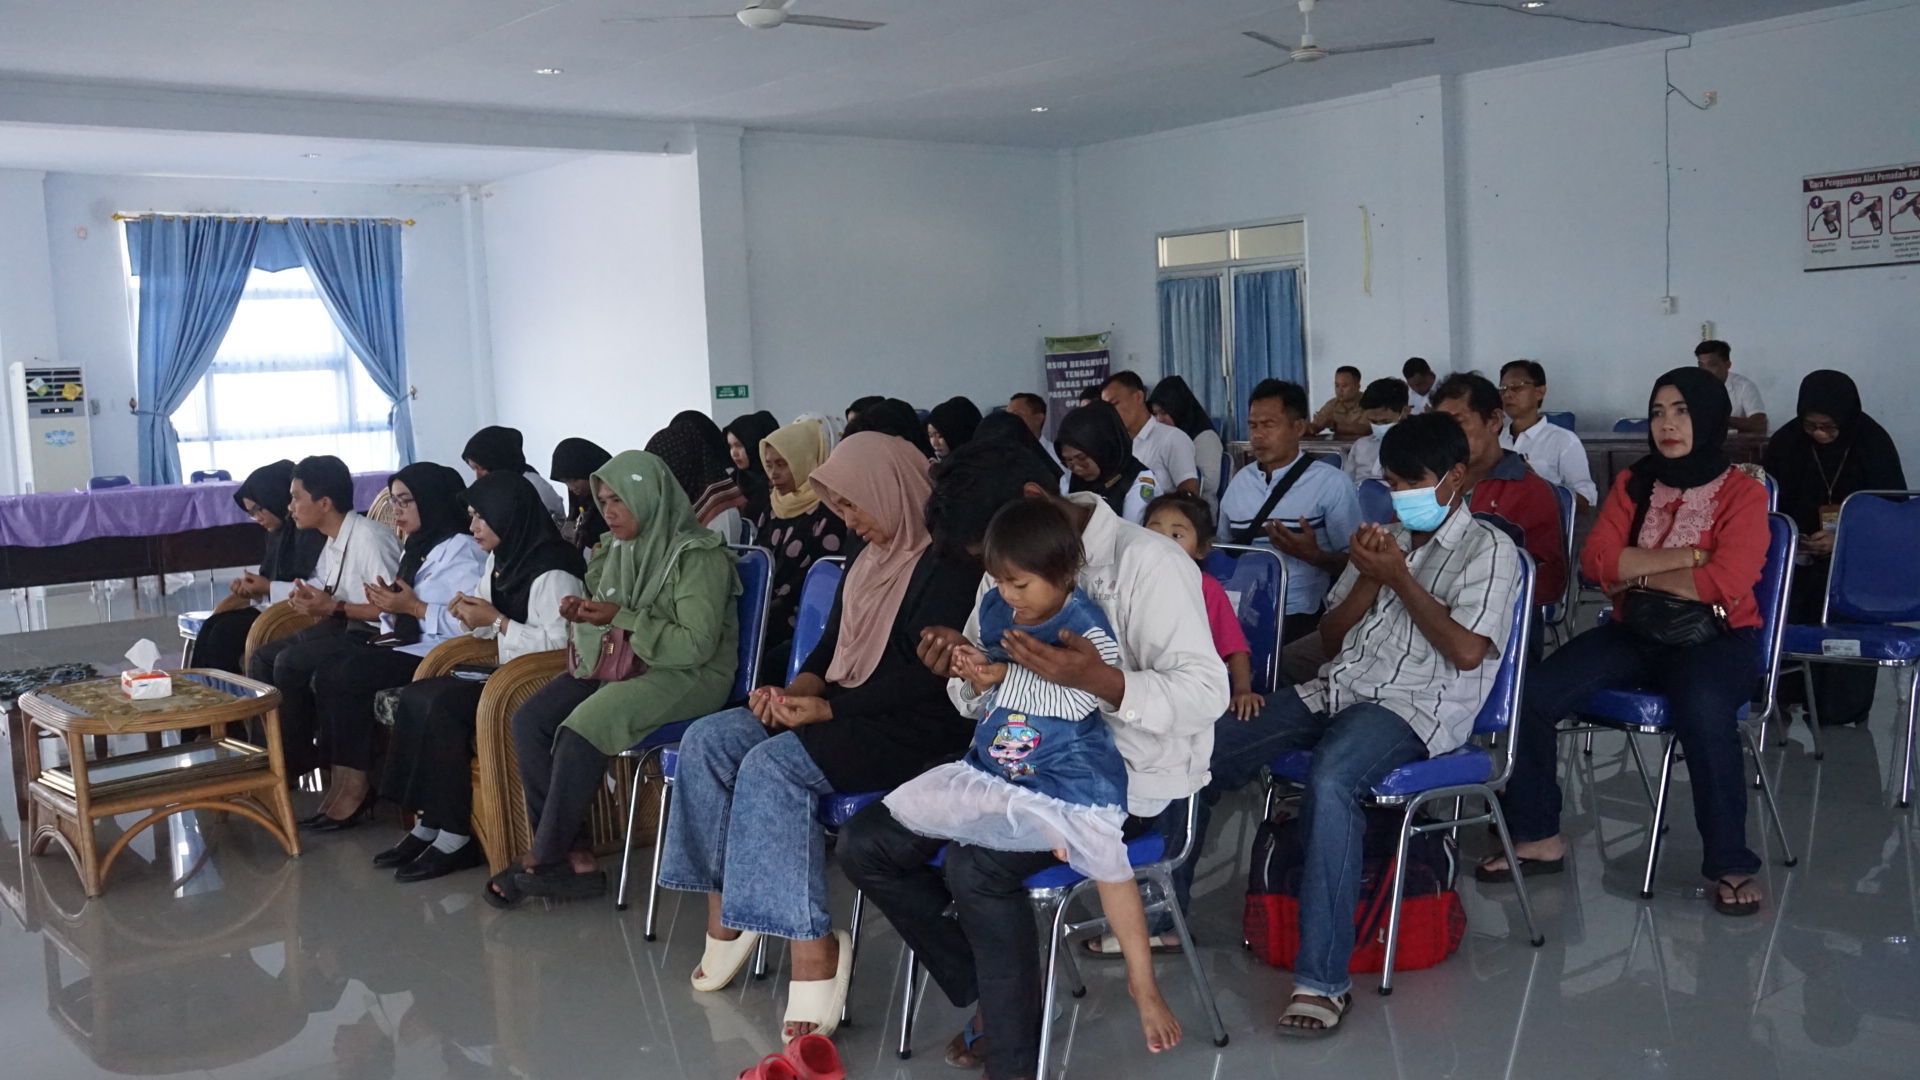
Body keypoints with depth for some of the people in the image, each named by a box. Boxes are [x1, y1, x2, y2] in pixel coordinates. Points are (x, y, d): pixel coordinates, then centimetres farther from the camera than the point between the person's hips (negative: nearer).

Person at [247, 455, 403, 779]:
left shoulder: (369, 539, -21)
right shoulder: (333, 541, 9)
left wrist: (334, 608, -22)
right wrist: (306, 597, 0)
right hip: (341, 628, 10)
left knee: (290, 663, -21)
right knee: (263, 657, 3)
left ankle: (297, 758, -3)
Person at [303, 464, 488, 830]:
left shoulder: (462, 551, -10)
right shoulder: (415, 550, 20)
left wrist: (414, 607, -19)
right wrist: (389, 607, 0)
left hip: (439, 653, -9)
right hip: (408, 644, 9)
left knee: (347, 676, -22)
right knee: (327, 671, -12)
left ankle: (354, 785, -11)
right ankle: (339, 780, -10)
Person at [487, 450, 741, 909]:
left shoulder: (698, 555, -13)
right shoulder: (618, 549, 11)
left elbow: (697, 644, -19)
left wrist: (621, 617, -22)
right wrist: (582, 614, -4)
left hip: (687, 676, -8)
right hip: (616, 663, 8)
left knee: (579, 733, -29)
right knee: (529, 721, -15)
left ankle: (543, 859, -12)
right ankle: (574, 856, -14)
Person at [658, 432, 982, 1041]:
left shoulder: (946, 564, -11)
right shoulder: (866, 560, 16)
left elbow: (927, 677, -17)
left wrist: (828, 708, -18)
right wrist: (793, 692, -1)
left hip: (917, 730, -9)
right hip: (845, 713, 9)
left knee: (773, 764, -30)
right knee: (707, 740, -8)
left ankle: (812, 946, -27)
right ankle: (724, 913, -10)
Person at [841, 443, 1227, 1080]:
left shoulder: (1148, 563, -17)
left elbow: (1208, 692, -25)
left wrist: (1100, 680, -41)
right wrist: (962, 665, -11)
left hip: (1125, 778, -8)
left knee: (976, 865, -31)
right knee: (865, 844, -3)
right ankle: (987, 992, 10)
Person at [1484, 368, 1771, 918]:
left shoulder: (1743, 493, -2)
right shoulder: (1633, 483, 11)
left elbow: (1725, 584, -17)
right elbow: (1596, 559, -4)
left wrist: (1638, 576, -7)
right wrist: (1686, 555, -12)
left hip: (1717, 637, -4)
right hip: (1636, 633, 4)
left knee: (1704, 711, -38)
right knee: (1532, 693, -18)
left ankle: (1731, 865, -21)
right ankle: (1538, 836, -2)